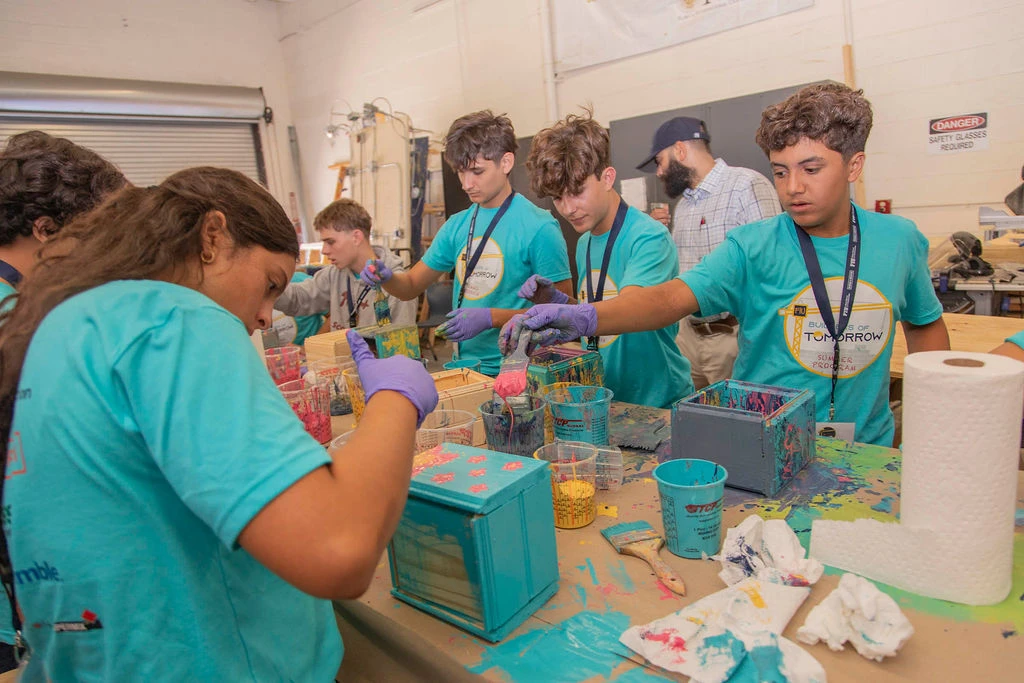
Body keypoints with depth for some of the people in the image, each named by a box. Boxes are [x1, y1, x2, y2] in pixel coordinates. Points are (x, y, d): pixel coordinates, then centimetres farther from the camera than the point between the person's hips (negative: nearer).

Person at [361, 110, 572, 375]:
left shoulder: (539, 227, -7)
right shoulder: (457, 225, 13)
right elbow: (412, 286, 21)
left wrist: (492, 317, -15)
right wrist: (386, 277, -1)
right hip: (464, 369, 5)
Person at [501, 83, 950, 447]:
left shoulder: (900, 241, 1)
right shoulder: (753, 249, -9)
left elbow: (926, 323, 17)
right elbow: (672, 298, -23)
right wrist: (583, 318, -39)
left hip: (867, 450, 2)